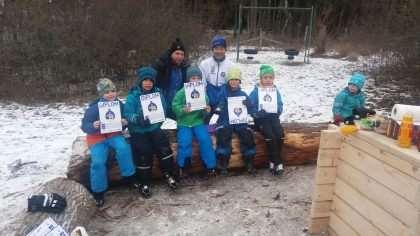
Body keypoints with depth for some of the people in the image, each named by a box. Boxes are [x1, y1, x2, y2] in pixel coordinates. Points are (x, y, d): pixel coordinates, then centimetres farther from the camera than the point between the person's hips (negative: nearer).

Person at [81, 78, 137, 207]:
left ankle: (130, 176, -10)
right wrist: (93, 126, -35)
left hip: (114, 134, 2)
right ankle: (98, 191, -1)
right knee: (98, 161, -23)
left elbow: (124, 120, 7)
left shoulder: (119, 104, -6)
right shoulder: (94, 108, -15)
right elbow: (84, 126, -12)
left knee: (123, 148, -31)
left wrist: (125, 122, -18)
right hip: (97, 137, -2)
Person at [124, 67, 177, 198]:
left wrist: (155, 121, -12)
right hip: (138, 131, -2)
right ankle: (145, 183, 0)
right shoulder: (132, 96, -6)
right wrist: (139, 118, -32)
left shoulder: (158, 94, 4)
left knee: (164, 147, -18)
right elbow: (128, 115, -14)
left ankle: (168, 174, 2)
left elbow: (163, 112, 4)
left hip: (154, 129, 3)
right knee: (143, 152, -18)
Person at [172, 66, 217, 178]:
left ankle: (210, 166, -4)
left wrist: (206, 111, -14)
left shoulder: (203, 93, 5)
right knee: (185, 142, -24)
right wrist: (183, 110, -25)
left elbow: (204, 114, 9)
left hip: (198, 122, 2)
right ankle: (184, 167, -2)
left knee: (205, 139, -20)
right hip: (184, 123, -2)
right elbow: (175, 107, -6)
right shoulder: (181, 93, -3)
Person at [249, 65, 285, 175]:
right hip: (261, 119, -3)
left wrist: (276, 109, -11)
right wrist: (260, 110, -21)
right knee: (270, 136, -26)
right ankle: (278, 162, -11)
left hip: (273, 118, 3)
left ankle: (273, 162, -8)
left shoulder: (276, 91, 11)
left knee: (280, 134, -22)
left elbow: (280, 108, 10)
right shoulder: (255, 91, 0)